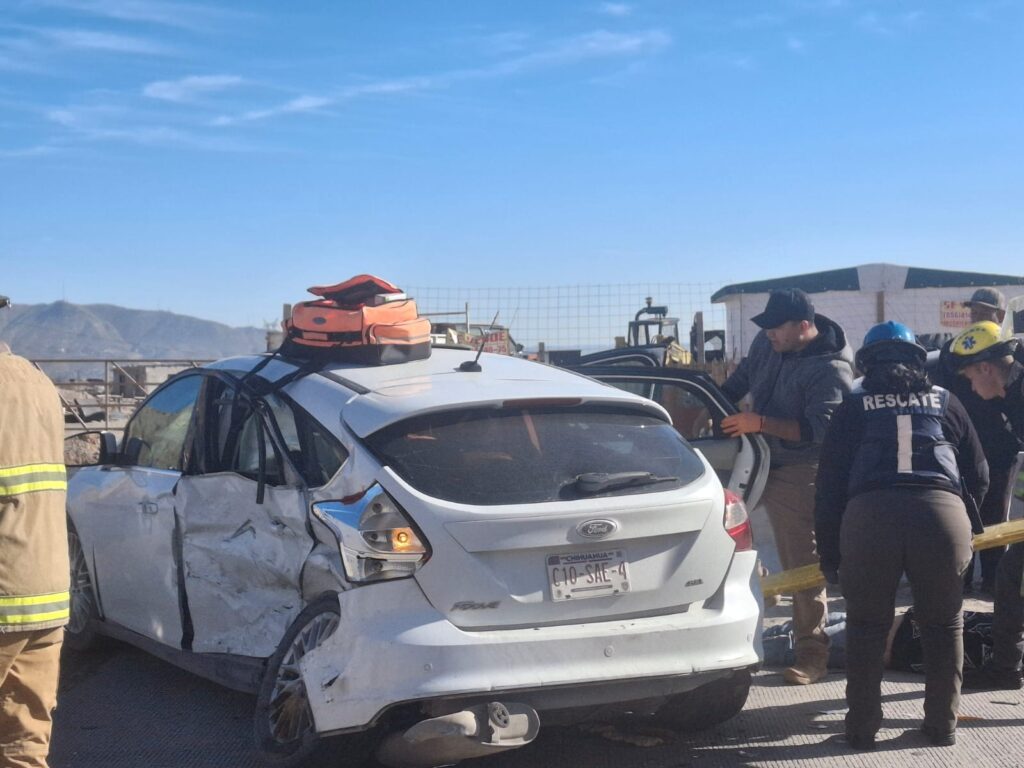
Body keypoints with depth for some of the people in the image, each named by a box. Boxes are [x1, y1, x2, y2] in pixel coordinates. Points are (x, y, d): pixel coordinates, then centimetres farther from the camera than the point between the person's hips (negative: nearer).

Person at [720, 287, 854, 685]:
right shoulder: (767, 343, 2)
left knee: (803, 562, -3)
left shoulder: (831, 369, -20)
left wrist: (761, 423, -27)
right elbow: (744, 375, 22)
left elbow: (818, 429, -26)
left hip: (798, 474, -7)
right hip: (761, 460, 7)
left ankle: (812, 655, 4)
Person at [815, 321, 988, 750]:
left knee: (867, 626, 14)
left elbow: (829, 486, 15)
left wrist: (829, 553, 20)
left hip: (868, 517, -1)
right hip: (943, 512, 1)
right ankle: (943, 725, 24)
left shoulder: (853, 408, 20)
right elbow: (978, 476, 24)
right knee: (944, 624, 18)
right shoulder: (946, 403, 24)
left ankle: (862, 728, 17)